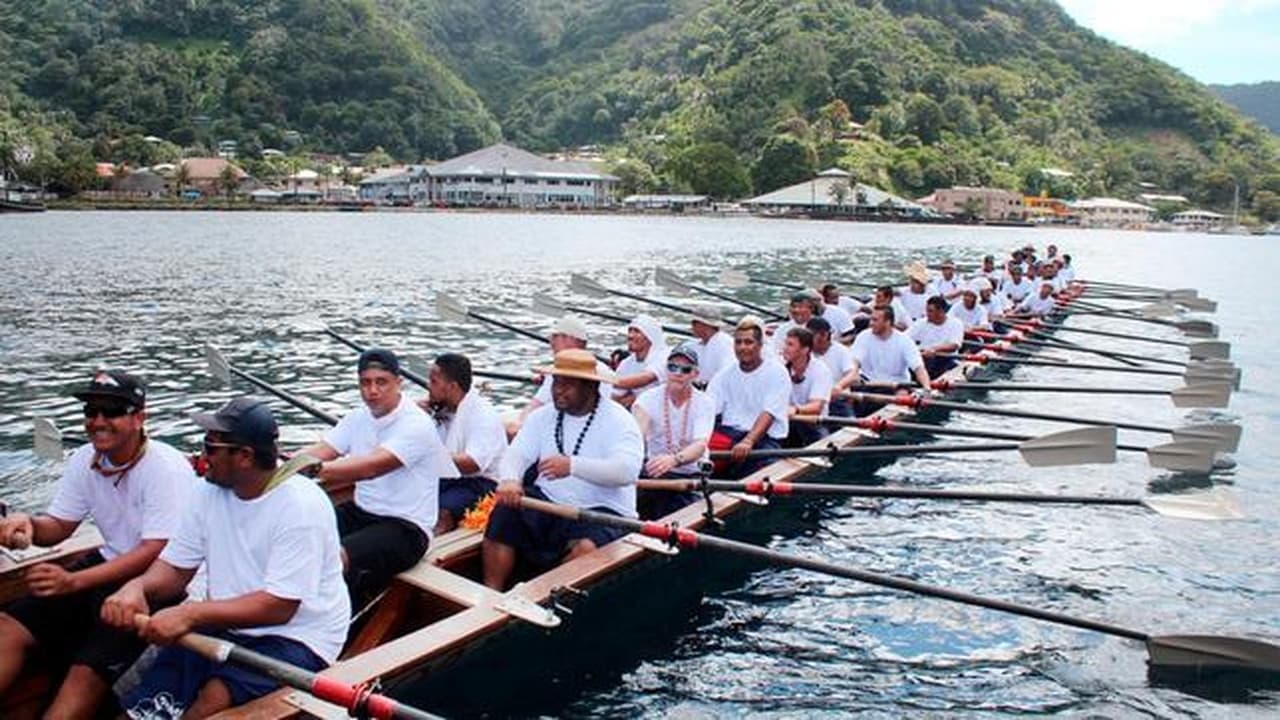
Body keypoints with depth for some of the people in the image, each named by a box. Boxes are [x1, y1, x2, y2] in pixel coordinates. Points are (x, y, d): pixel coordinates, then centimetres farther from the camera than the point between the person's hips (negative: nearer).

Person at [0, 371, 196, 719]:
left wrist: (73, 581, -32)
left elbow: (155, 555, -24)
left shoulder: (166, 469, -20)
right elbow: (57, 527, 11)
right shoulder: (84, 460, 3)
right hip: (109, 564, 8)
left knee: (88, 672, -21)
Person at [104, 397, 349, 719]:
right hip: (228, 627, 6)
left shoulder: (301, 505, -20)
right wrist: (137, 587, -15)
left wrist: (190, 614, -30)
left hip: (296, 637, -6)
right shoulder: (210, 493, 3)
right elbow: (175, 569, 7)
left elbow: (278, 607, -24)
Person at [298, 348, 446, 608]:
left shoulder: (417, 426, -18)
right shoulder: (358, 418, 7)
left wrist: (315, 469, -41)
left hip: (405, 527, -7)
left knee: (338, 557, -29)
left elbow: (371, 467, -30)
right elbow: (320, 450, -3)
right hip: (360, 512, 8)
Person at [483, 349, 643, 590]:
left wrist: (573, 466, -38)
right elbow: (517, 453, -3)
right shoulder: (543, 416, 9)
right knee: (504, 514, -20)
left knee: (586, 548, -34)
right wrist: (509, 479, -28)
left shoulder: (618, 420, -8)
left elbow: (628, 470, -24)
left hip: (602, 511, -4)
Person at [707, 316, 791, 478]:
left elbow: (768, 414, -14)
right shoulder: (725, 374, 13)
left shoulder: (776, 372, -2)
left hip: (765, 437, -3)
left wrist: (748, 441, -30)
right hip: (728, 432, 4)